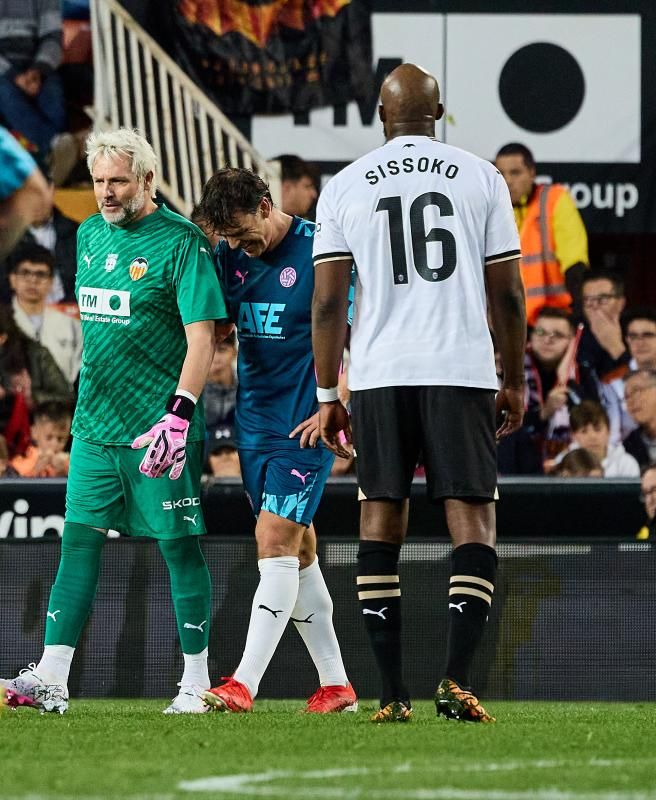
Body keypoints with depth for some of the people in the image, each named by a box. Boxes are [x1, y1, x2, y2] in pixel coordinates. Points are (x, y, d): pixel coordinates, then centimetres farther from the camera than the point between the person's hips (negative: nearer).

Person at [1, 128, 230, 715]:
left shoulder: (181, 242, -10)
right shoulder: (90, 235, 11)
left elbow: (201, 340, -14)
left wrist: (179, 414, -23)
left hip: (158, 428, -6)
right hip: (94, 424, 6)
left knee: (179, 546, 0)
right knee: (79, 539, 2)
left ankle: (197, 682, 7)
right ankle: (51, 679, 0)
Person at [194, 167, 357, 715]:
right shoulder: (229, 257, 7)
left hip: (305, 424, -7)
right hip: (254, 421, 7)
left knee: (275, 538, -14)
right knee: (296, 548, 10)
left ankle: (245, 684, -19)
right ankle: (336, 684, 17)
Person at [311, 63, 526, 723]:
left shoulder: (345, 188, 4)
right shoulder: (480, 178, 4)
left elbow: (328, 302, 1)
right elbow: (506, 292, 5)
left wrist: (327, 395, 8)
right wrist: (515, 381, 15)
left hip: (379, 375, 1)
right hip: (462, 372, -1)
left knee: (381, 524, 7)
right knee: (472, 520, 2)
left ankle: (392, 694, 4)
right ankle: (456, 680, -14)